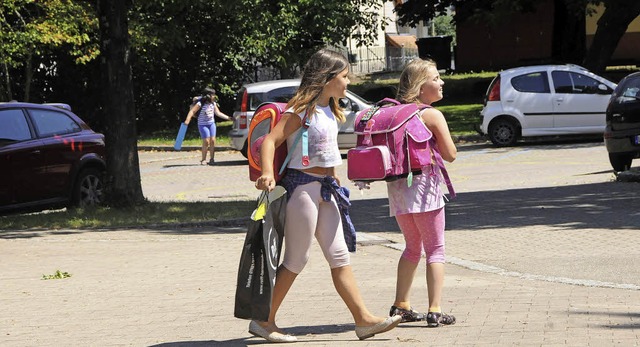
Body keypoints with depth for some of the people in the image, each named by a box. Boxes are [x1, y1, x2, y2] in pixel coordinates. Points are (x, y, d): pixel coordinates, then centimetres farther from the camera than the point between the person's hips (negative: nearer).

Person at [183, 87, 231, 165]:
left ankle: (212, 159, 6)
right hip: (203, 125, -5)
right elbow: (192, 111, -21)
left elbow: (218, 113, 14)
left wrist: (228, 118, 14)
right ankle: (203, 159, 1)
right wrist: (187, 120, -35)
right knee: (206, 141, -11)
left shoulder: (213, 104, 3)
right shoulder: (200, 104, -16)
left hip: (212, 124, 5)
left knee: (212, 141, -3)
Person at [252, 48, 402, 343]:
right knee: (296, 260, -3)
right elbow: (270, 141, -21)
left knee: (339, 256, 7)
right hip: (303, 185, -9)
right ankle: (264, 321, 6)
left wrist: (334, 182, 20)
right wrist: (267, 173, -35)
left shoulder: (330, 111, 13)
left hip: (325, 189, 9)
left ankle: (363, 319, 7)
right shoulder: (301, 110, -14)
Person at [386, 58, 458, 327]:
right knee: (435, 249, 0)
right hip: (423, 183, -6)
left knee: (412, 247, 22)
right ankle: (435, 311, -7)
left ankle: (401, 306, 22)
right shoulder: (433, 116, -10)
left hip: (397, 185, 6)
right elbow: (450, 154, -7)